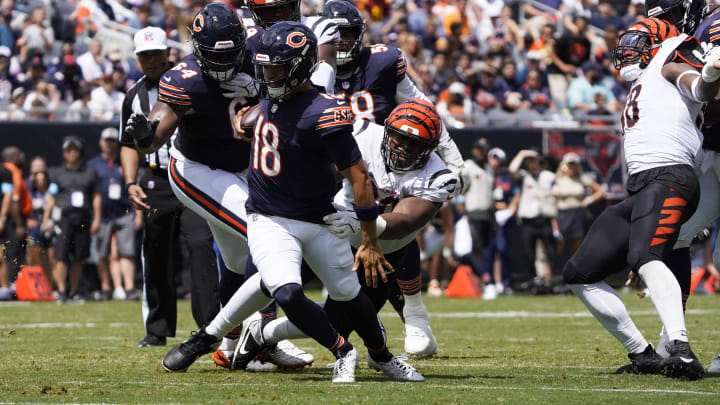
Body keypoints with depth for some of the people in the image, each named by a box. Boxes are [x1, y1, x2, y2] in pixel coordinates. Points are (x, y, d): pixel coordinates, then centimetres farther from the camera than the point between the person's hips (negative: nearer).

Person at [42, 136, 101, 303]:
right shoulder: (57, 173, 9)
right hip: (63, 216, -2)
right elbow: (51, 199, 8)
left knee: (78, 258, 4)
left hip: (83, 218, 2)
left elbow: (96, 197, 12)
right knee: (61, 256, -11)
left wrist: (96, 219, 3)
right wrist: (45, 219, 0)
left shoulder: (90, 173, 11)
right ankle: (61, 290, -12)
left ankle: (74, 291, 13)